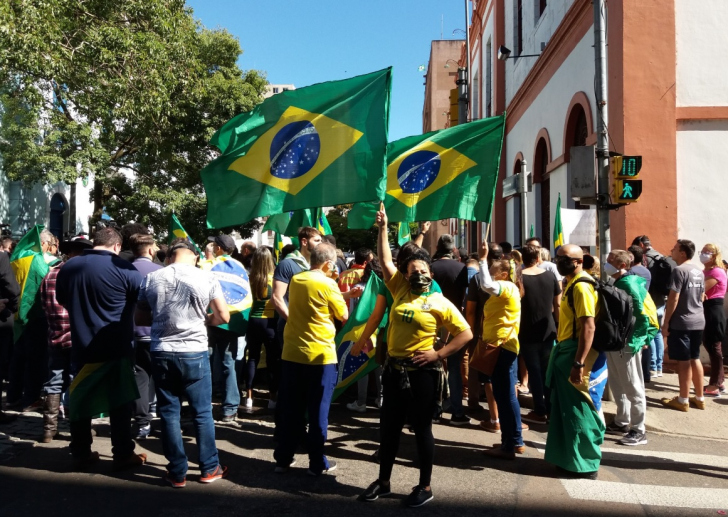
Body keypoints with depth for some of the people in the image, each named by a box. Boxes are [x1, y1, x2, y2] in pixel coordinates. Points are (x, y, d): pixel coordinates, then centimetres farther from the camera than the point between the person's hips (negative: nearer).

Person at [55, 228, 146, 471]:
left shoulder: (68, 267, 3)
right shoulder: (124, 268, -14)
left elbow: (62, 300, 19)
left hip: (81, 347, 4)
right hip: (116, 348, -4)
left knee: (80, 400, 14)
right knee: (120, 402, 6)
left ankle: (80, 455, 22)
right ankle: (123, 455, 12)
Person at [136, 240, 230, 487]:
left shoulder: (151, 278, 1)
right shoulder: (207, 278, -5)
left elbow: (140, 319, 8)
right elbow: (223, 317, -3)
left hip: (161, 354, 2)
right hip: (194, 353, -2)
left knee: (169, 413, 11)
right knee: (202, 413, 10)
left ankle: (177, 473, 19)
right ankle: (209, 468, 21)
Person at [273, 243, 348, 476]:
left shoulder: (295, 280, 6)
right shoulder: (327, 284, -12)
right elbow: (344, 316, -2)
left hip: (291, 354, 5)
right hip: (320, 356, -5)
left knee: (290, 410, 12)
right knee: (318, 411, 5)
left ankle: (283, 459, 20)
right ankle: (317, 463, 12)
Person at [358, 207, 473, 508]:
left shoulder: (440, 303, -6)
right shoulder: (400, 290, 6)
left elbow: (466, 334, -7)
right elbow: (385, 260, 5)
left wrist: (439, 353, -13)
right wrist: (383, 228, 2)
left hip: (422, 373, -4)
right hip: (394, 369, 5)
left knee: (422, 429, 6)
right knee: (389, 428, 13)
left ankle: (425, 487, 20)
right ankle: (383, 482, 28)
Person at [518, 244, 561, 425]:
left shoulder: (518, 278, -12)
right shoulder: (550, 276, -2)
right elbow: (558, 304, 5)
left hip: (528, 333, -3)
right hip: (548, 330, 4)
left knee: (534, 371, 4)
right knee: (547, 370, 13)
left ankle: (540, 412, 9)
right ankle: (551, 409, 20)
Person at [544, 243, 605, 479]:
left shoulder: (581, 286, -18)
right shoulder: (571, 283, 14)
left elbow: (588, 328, -25)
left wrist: (578, 363, -28)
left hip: (579, 354, -10)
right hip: (567, 352, 10)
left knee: (579, 411, -1)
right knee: (566, 409, 17)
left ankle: (585, 464, 11)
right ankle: (571, 458, 28)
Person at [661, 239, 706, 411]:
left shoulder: (679, 270, -15)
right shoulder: (699, 271, 11)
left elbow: (673, 299, -18)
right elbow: (701, 297, 18)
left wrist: (666, 323, -12)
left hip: (681, 322, -8)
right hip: (698, 321, 8)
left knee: (684, 361, -1)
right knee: (695, 359, 15)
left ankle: (683, 400, 7)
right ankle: (699, 398, 22)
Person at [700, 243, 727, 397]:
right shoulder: (706, 271, 14)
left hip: (713, 311, -10)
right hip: (708, 311, 10)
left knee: (714, 348, -5)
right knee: (711, 346, 13)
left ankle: (714, 386, 1)